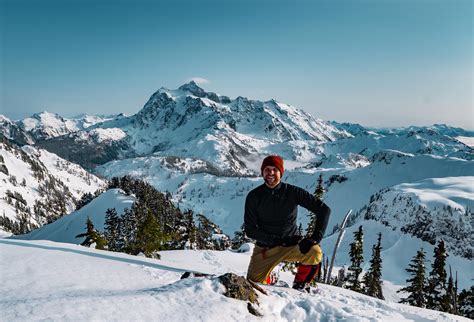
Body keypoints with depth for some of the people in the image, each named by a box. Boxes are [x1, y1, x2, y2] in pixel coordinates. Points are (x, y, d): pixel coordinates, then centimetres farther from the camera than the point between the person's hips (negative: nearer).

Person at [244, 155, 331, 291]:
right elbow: (249, 229, -7)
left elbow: (324, 209, -10)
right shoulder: (254, 196, -6)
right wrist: (275, 240, -19)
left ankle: (300, 286, -1)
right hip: (265, 248, 1)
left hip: (292, 245, -1)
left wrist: (315, 237, -21)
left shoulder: (293, 192, -9)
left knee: (314, 252, -28)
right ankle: (267, 281, 30)